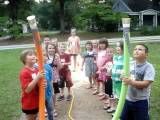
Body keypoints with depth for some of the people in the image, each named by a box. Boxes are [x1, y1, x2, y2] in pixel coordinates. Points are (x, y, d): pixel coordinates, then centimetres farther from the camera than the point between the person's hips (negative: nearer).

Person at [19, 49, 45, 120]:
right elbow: (27, 90, -28)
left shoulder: (36, 70, 2)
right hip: (29, 104, -7)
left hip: (37, 102, 7)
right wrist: (37, 78, -33)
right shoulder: (24, 72, -21)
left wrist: (43, 84, -12)